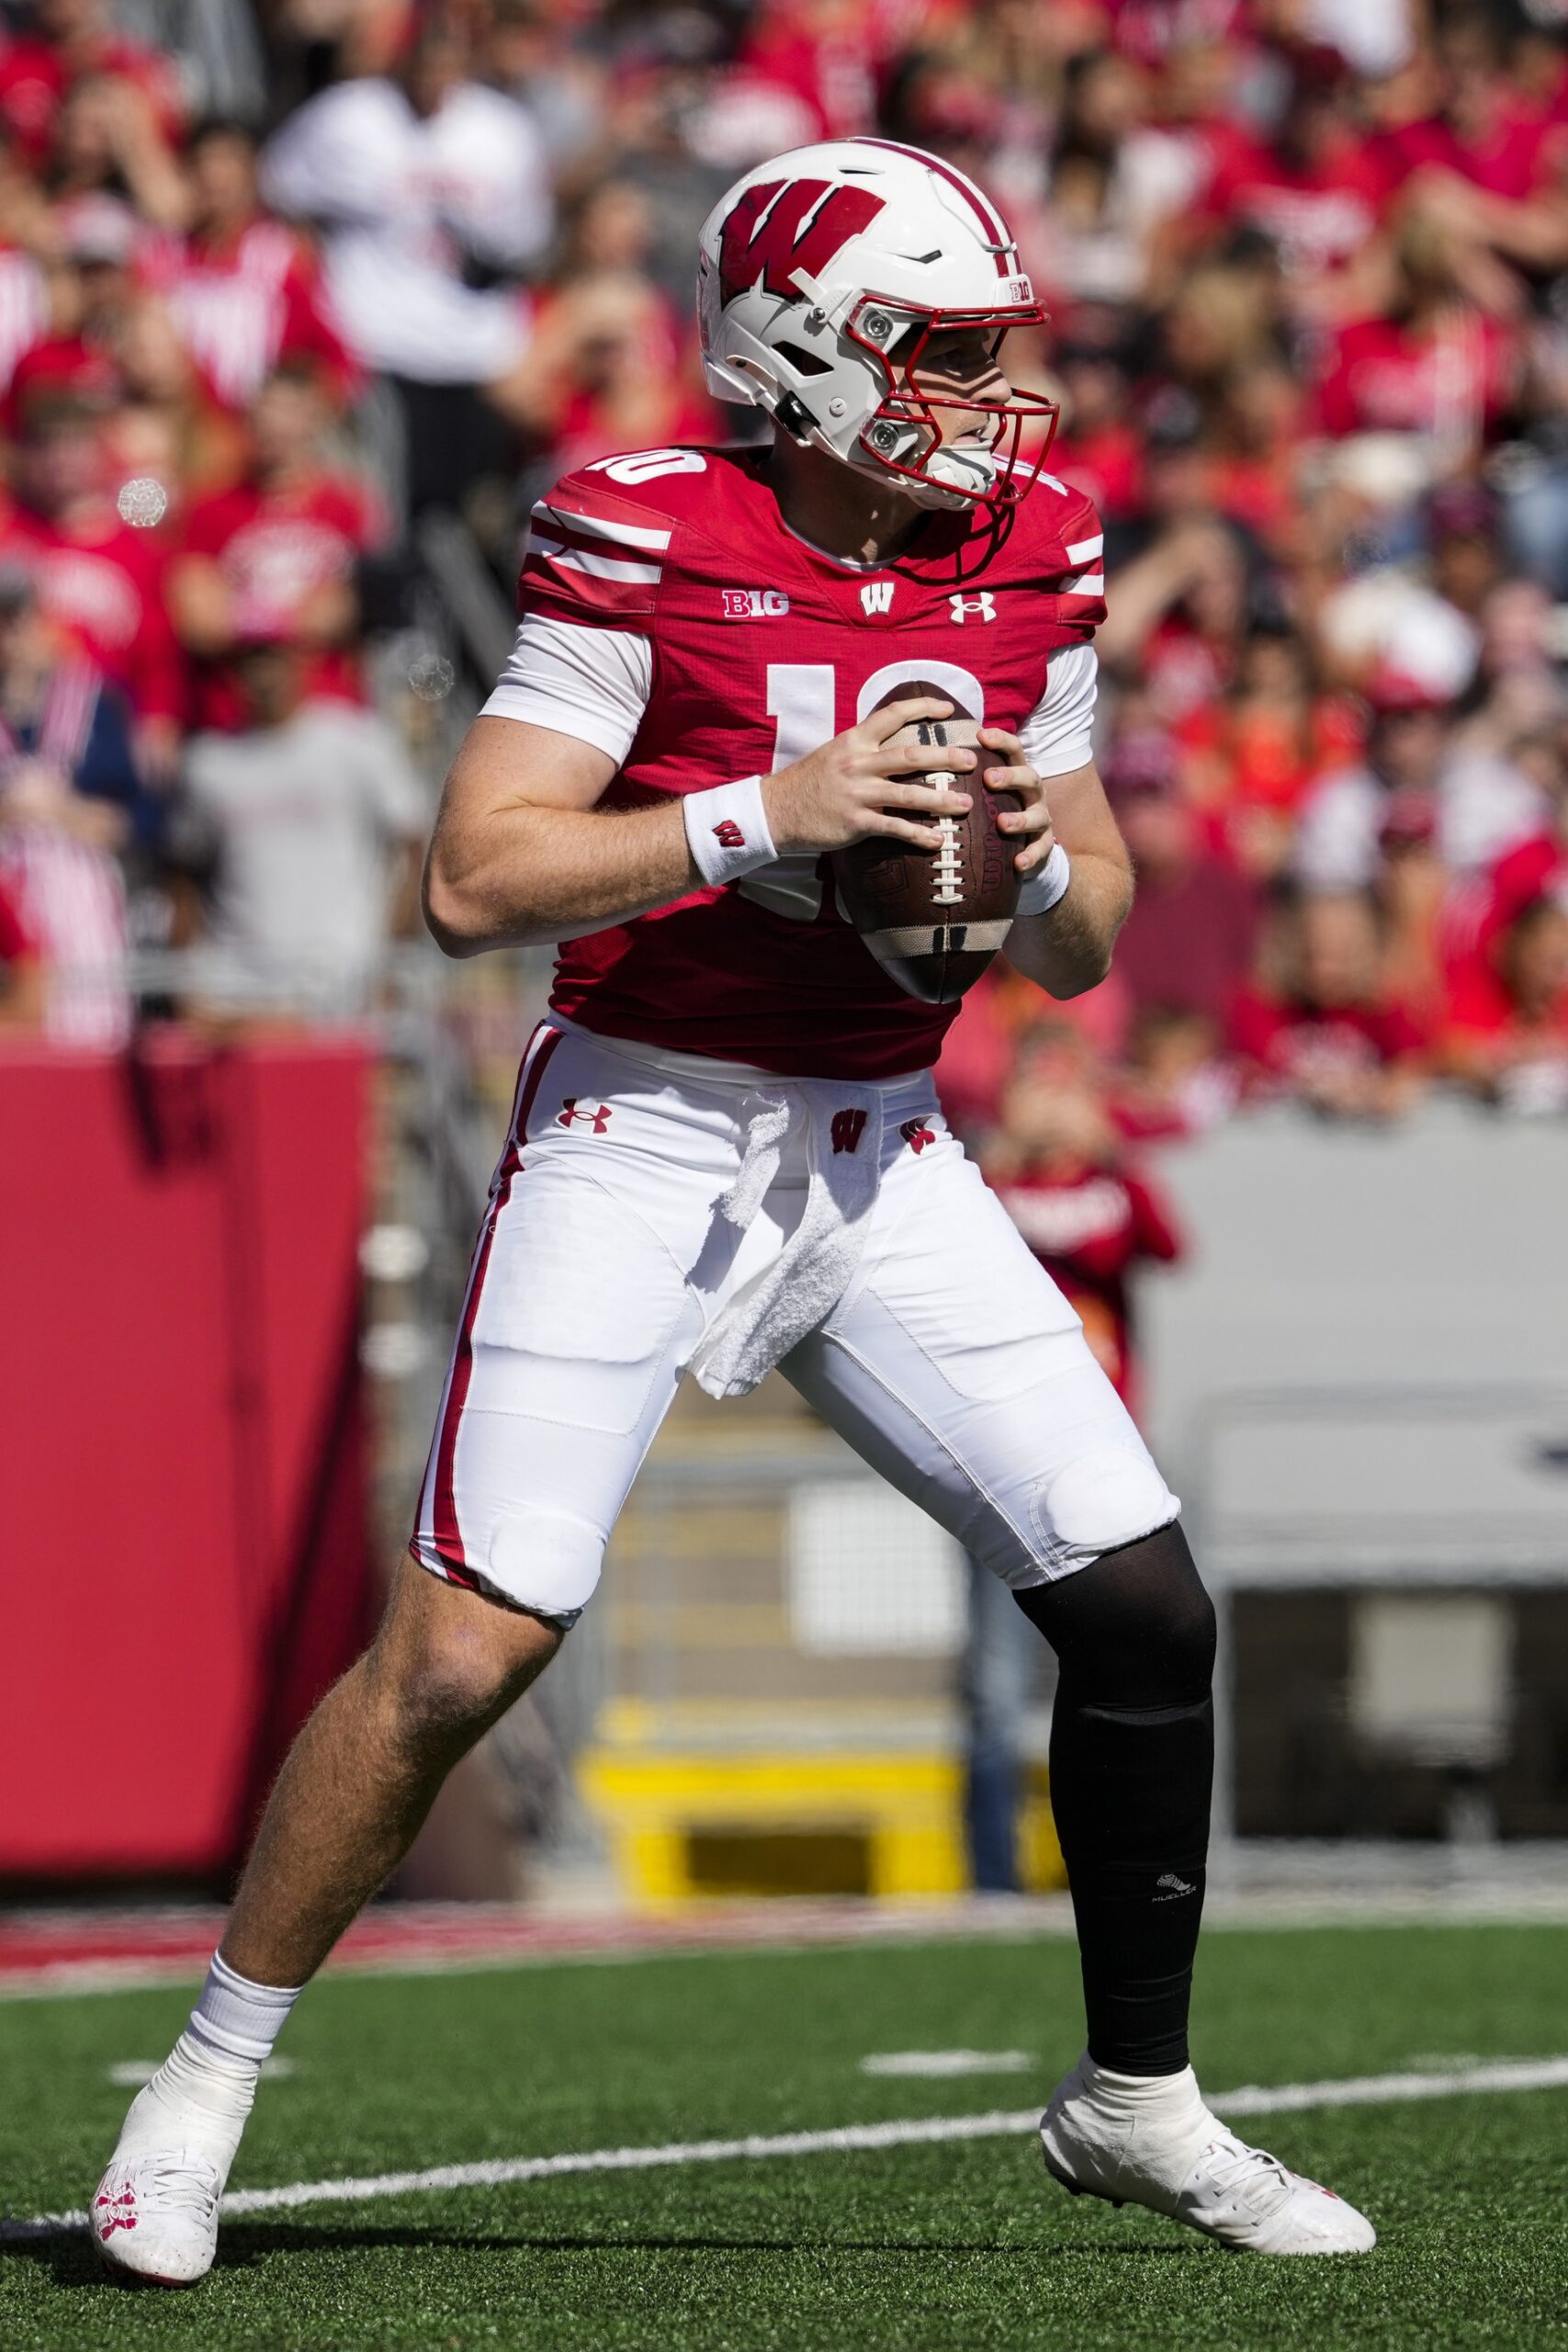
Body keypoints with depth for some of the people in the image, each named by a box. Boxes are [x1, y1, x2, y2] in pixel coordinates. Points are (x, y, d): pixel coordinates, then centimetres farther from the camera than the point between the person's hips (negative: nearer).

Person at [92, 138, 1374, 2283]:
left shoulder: (1029, 564, 5)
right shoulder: (654, 547, -11)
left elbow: (1085, 950, 12)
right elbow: (477, 880, -16)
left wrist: (1041, 855, -10)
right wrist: (766, 815, -24)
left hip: (885, 1161, 5)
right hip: (642, 1139, -5)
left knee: (1144, 1607, -2)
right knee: (465, 1644, -13)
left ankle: (1135, 2099, 16)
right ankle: (204, 2087, 4)